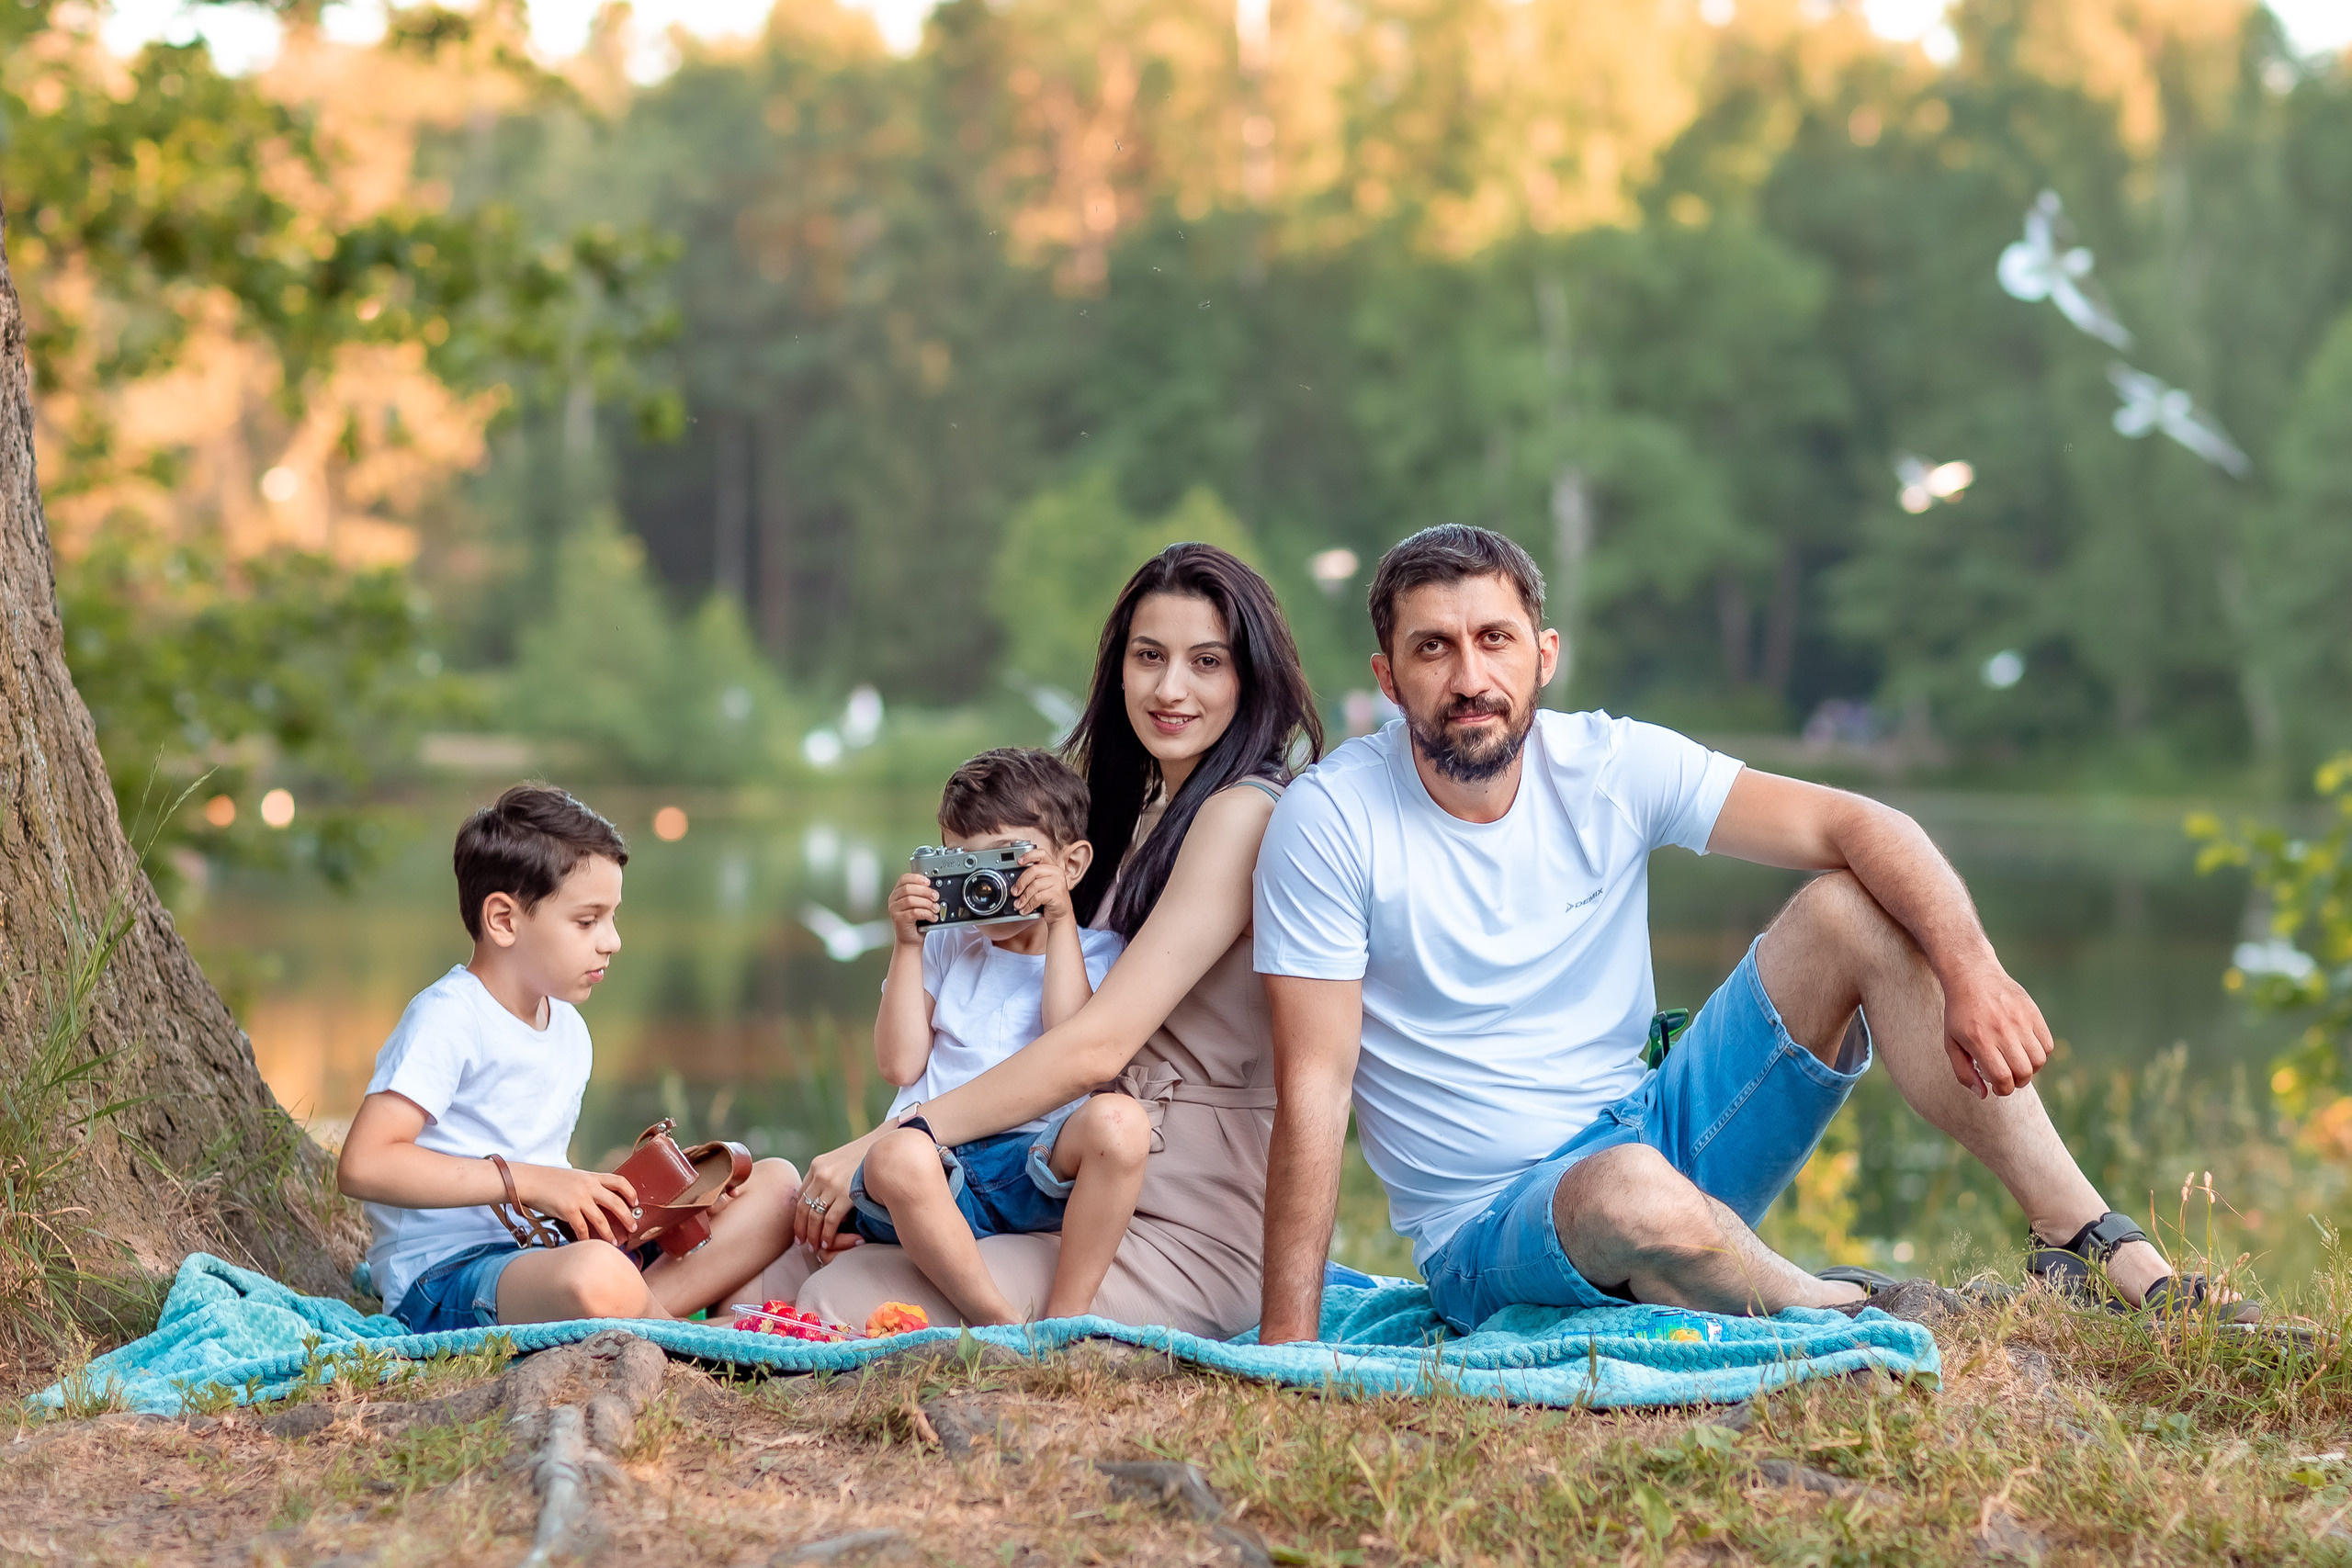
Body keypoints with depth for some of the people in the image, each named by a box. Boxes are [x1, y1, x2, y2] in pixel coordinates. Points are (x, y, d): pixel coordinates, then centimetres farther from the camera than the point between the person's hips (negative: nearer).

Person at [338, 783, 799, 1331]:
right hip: (444, 1276, -10)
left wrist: (603, 1197, 1)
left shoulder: (568, 1030, 18)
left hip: (549, 1249, 10)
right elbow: (364, 1165, -22)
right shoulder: (448, 1019, -11)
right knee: (596, 1279, -43)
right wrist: (533, 1183, -22)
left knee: (775, 1185, 1)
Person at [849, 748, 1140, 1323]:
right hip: (938, 1156, 1)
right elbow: (900, 1064, 10)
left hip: (1040, 1167, 0)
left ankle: (1065, 1319, -25)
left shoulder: (1095, 952, 16)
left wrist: (1060, 921, -2)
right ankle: (1000, 1325, -30)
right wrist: (908, 943, 6)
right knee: (896, 1156, -37)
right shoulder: (944, 948, 22)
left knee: (1118, 1119, -34)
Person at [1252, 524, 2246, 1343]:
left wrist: (1970, 972, -27)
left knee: (1849, 909, -13)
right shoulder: (1330, 822, -13)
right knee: (1632, 1192, -41)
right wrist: (1287, 1345, -22)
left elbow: (1858, 827, -9)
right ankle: (1849, 1315, -11)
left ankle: (2099, 1250, -14)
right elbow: (1312, 1089, -16)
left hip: (1659, 1133, 5)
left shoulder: (1608, 767, -3)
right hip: (1491, 1230, -5)